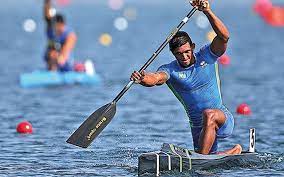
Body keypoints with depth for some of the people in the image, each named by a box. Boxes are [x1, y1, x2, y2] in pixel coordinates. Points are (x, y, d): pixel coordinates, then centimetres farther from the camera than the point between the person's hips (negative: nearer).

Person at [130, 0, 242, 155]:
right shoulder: (170, 70, -5)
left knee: (209, 114, -38)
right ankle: (234, 151, 37)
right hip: (198, 128, 4)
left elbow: (224, 37, -22)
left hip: (224, 119, -4)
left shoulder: (207, 56, -5)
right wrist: (143, 79, -53)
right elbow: (156, 77, -28)